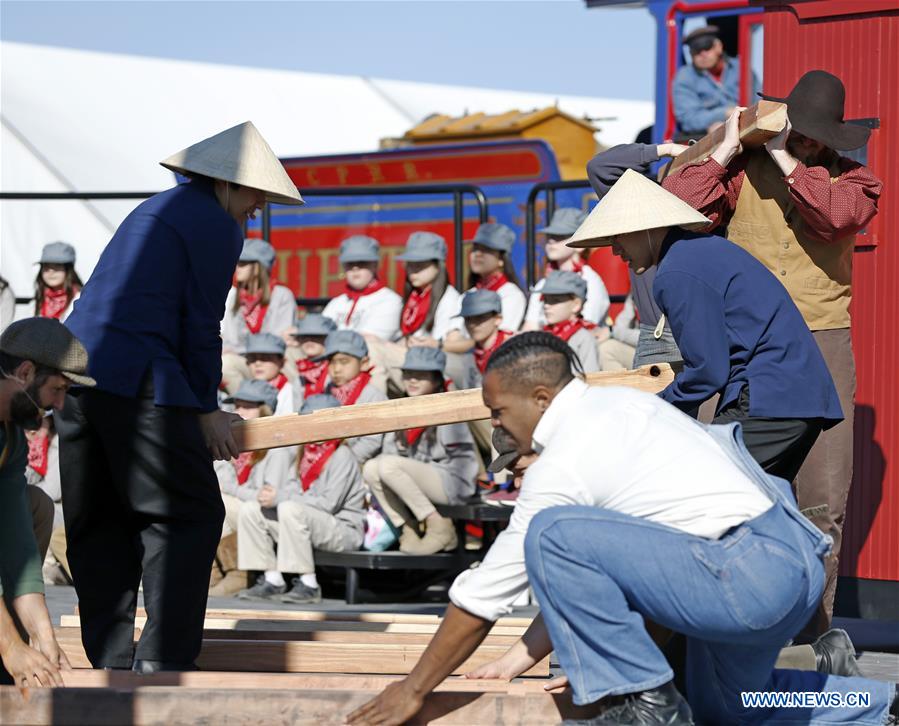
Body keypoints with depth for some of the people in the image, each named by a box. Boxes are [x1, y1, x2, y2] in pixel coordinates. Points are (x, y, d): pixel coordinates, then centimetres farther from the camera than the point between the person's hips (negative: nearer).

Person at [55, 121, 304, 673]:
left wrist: (198, 403, 29)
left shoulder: (154, 212, 26)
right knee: (189, 516, -3)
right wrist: (208, 410, 5)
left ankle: (109, 663, 12)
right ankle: (163, 660, -8)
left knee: (99, 524, 11)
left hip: (75, 372, 9)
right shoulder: (217, 225, -2)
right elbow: (202, 326, -5)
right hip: (140, 380, -9)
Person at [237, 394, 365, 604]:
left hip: (344, 530, -9)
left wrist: (280, 499, -19)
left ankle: (308, 585, -29)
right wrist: (273, 495, -10)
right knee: (249, 510, 3)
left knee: (290, 509, -36)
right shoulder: (310, 452, 14)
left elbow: (328, 503, -22)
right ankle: (272, 581, -1)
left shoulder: (342, 456, -13)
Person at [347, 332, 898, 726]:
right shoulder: (618, 404, 18)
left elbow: (484, 596, -2)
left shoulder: (563, 465, -8)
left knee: (552, 535, -16)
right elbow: (595, 558, 26)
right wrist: (527, 653, 27)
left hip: (748, 580, -10)